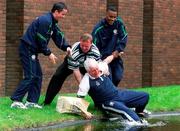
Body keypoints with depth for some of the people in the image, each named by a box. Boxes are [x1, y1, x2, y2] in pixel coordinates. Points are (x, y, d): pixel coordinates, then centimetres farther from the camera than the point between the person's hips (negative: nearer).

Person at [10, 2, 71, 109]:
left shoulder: (52, 23, 14)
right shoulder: (45, 20, -19)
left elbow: (59, 37, 10)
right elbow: (41, 40, -21)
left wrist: (66, 47, -7)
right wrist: (49, 53, -14)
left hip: (32, 51, 10)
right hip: (27, 49, -10)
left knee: (38, 76, 9)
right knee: (30, 76, -12)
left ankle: (31, 101, 10)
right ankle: (16, 101, -12)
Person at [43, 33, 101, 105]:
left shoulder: (96, 51, -31)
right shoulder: (74, 51, -39)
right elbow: (75, 70, -33)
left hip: (87, 66, 3)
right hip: (71, 63, -2)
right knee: (57, 76, -17)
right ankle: (47, 102, -11)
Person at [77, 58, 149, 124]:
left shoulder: (102, 68, -3)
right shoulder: (86, 80, -19)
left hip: (119, 94, 8)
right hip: (108, 103, -7)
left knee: (145, 96, 2)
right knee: (127, 111, -36)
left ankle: (138, 112, 26)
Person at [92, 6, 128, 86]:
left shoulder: (119, 23, -10)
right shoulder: (98, 29, -20)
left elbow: (124, 38, -8)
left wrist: (116, 53, -17)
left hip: (115, 56, 4)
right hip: (103, 57, -4)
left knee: (118, 77, -2)